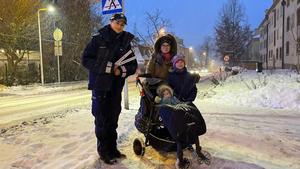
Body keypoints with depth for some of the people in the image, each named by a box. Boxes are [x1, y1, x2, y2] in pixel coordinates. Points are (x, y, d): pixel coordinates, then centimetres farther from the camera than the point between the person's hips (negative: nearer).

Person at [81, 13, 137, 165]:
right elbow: (86, 59, -7)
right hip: (100, 85, -4)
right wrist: (105, 67, -17)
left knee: (113, 118, 11)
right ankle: (103, 151, 14)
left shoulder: (125, 42, 8)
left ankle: (112, 149, 24)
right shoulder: (99, 39, -2)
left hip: (116, 87, 4)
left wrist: (122, 70, -12)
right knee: (101, 119, 1)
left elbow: (133, 65, 8)